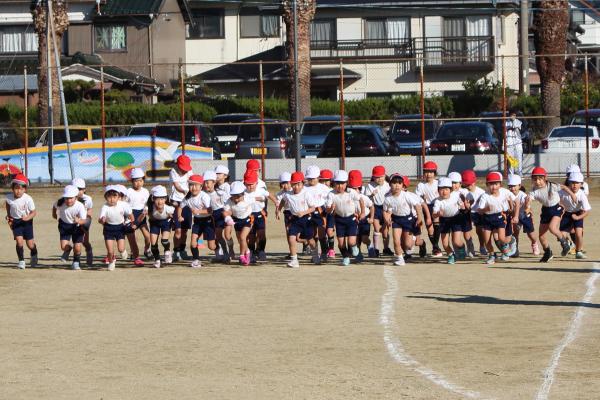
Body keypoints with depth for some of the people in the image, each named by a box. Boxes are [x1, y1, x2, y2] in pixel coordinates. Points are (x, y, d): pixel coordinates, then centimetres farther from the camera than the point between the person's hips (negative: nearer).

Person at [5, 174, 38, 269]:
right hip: (15, 221, 2)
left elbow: (34, 212, -16)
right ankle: (21, 261, -1)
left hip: (27, 221, -2)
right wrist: (8, 215, 7)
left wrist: (27, 218, -34)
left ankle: (34, 255, 38)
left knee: (30, 243, 5)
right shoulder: (9, 197, -14)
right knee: (19, 241, -15)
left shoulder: (28, 199, -24)